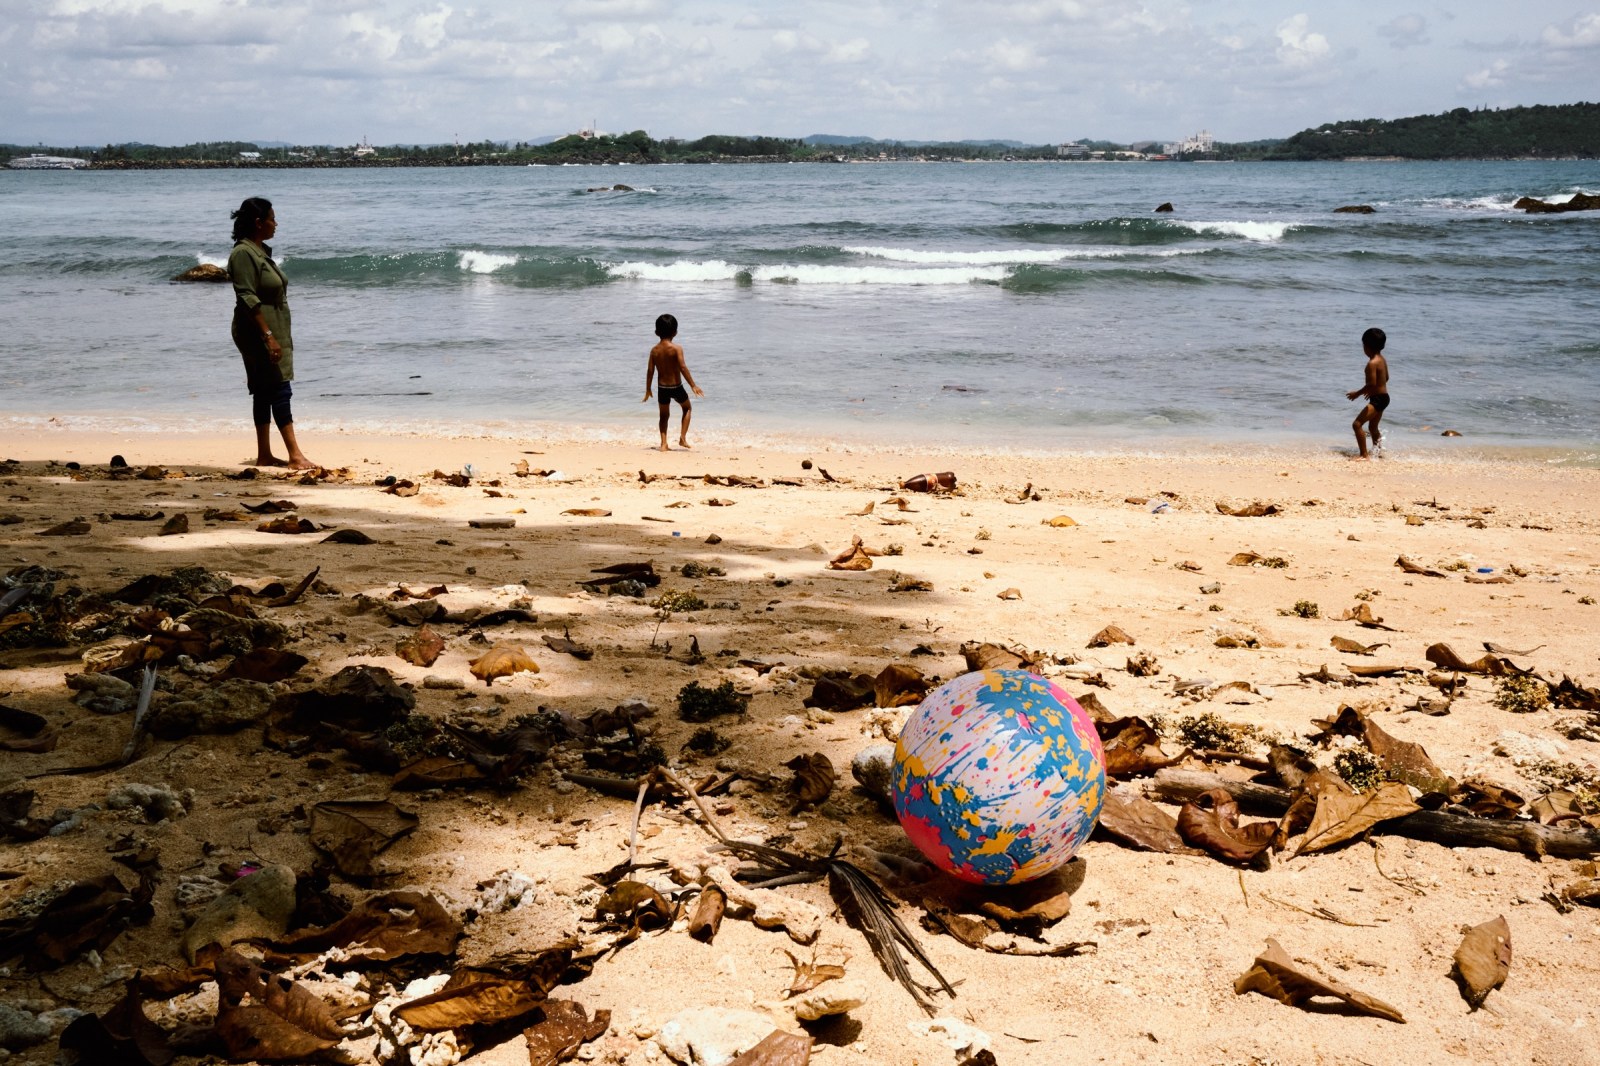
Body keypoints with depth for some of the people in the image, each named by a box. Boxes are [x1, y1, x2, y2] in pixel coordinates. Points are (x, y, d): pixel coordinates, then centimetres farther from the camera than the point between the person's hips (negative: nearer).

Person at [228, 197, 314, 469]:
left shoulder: (260, 251, 15)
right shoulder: (243, 253, -15)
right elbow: (248, 299, -21)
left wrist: (279, 335, 22)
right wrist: (268, 335, -25)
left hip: (273, 332, 10)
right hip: (258, 333, -10)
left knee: (265, 393, 10)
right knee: (280, 390, -12)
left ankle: (264, 455, 13)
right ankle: (295, 456, -14)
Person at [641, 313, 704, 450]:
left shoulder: (654, 350, -1)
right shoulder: (676, 349, -14)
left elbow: (650, 371, 0)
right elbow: (683, 368, -20)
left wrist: (648, 390, 10)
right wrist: (693, 385, -17)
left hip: (662, 387, 3)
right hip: (676, 386, -3)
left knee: (664, 415, 18)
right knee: (687, 408, 21)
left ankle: (664, 444, 8)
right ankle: (682, 437, 9)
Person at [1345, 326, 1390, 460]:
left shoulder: (1372, 363, -21)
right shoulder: (1382, 359, 9)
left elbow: (1372, 383, -26)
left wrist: (1358, 393, -15)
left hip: (1377, 399, -10)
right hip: (1383, 397, 10)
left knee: (1357, 424, -15)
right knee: (1373, 427, 27)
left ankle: (1364, 454, -16)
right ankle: (1377, 449, 45)